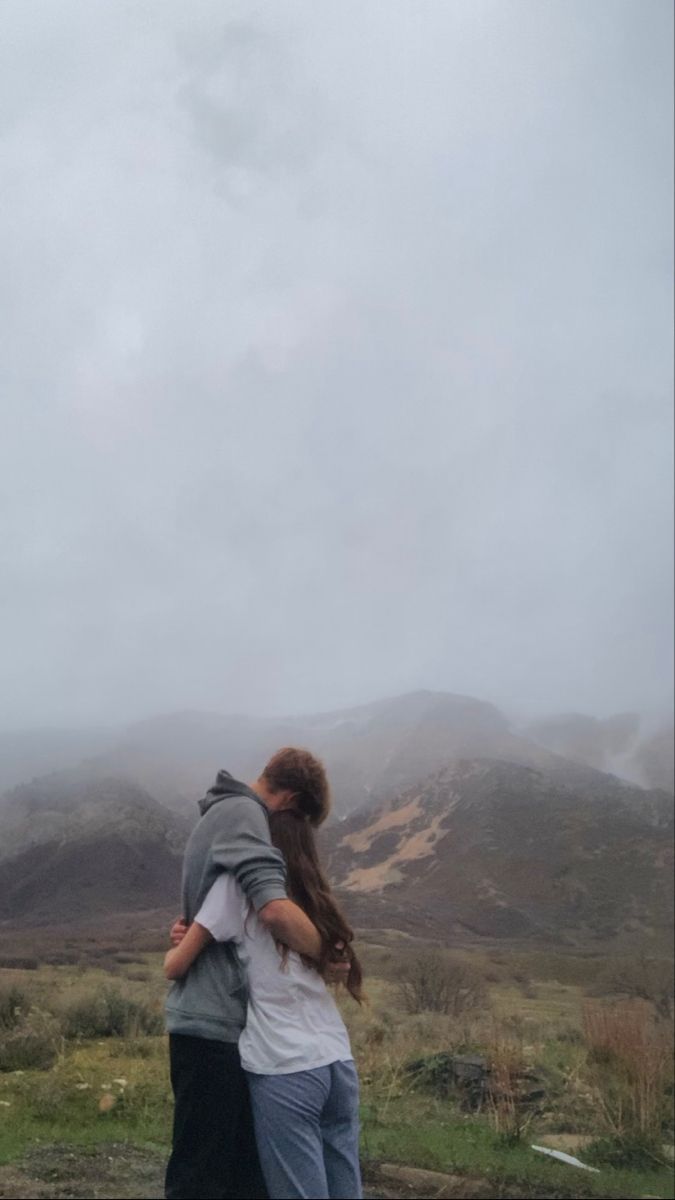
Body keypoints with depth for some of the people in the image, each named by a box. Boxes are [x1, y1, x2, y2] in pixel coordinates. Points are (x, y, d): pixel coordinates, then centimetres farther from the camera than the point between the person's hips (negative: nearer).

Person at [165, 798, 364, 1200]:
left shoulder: (238, 885, -2)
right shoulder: (313, 898, 16)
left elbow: (178, 967, 1)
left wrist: (175, 952, 24)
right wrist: (197, 936, 21)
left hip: (285, 1071, -6)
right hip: (338, 1064, 6)